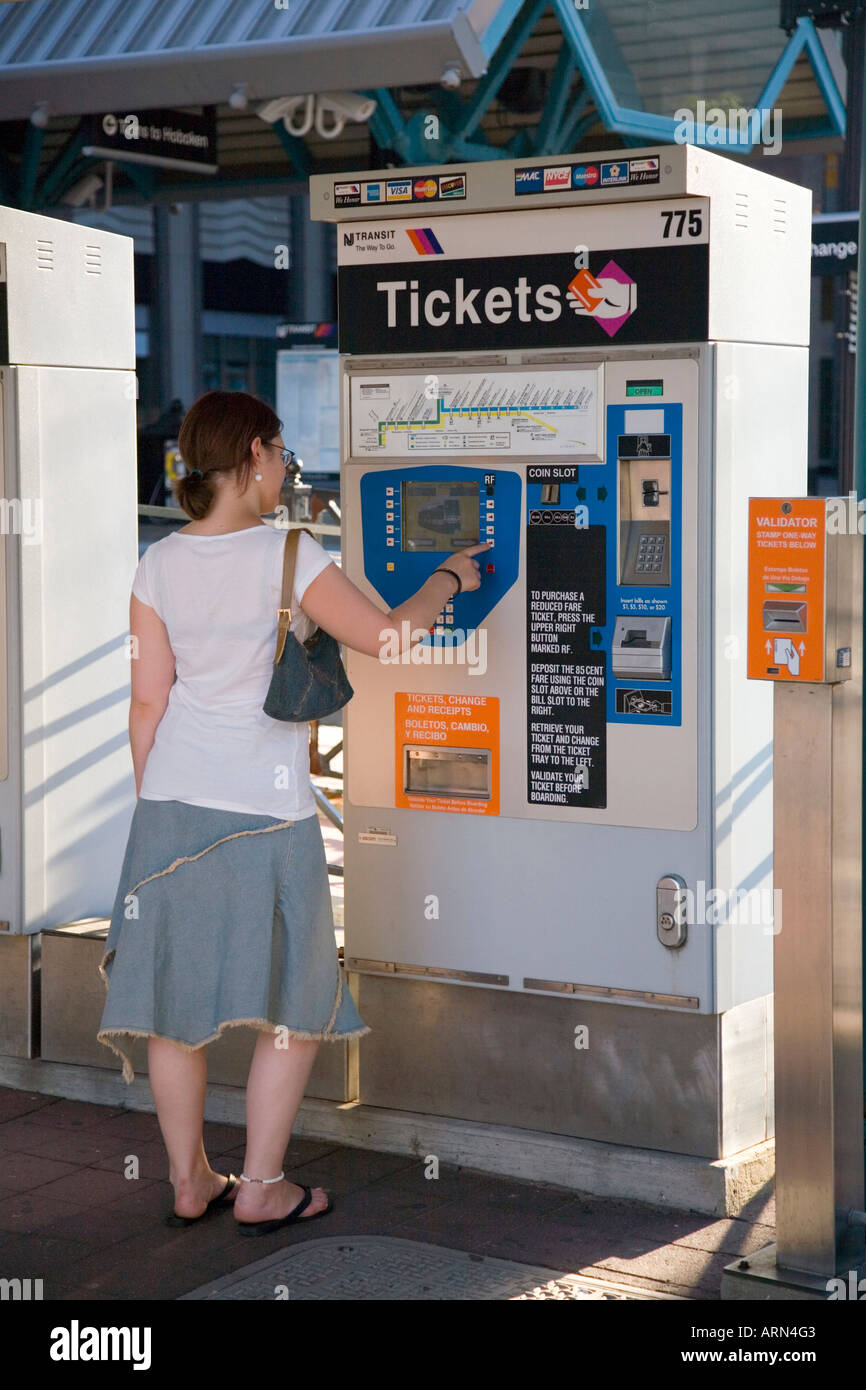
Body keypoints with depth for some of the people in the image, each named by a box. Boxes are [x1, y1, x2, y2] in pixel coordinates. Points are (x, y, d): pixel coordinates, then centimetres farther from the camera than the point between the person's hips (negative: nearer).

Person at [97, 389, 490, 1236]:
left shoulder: (158, 564, 1)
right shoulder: (290, 555, -12)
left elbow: (148, 699, 3)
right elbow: (385, 636, -7)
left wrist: (145, 799, 13)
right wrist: (448, 580, 10)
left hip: (172, 800, 5)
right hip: (265, 808, -5)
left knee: (174, 996, 13)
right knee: (294, 1004, 10)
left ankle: (189, 1182, 23)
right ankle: (260, 1188, 14)